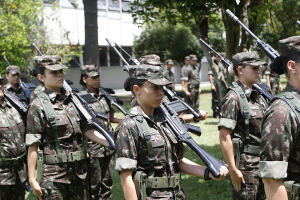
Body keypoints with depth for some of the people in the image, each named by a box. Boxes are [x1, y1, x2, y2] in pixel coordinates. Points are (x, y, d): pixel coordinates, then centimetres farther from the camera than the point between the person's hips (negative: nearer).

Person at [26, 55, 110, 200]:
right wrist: (32, 179, -10)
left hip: (79, 171, 5)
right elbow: (32, 146, -9)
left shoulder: (72, 100, 8)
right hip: (53, 175, -5)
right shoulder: (38, 106, -8)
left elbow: (87, 129, 10)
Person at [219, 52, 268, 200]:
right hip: (245, 166, -8)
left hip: (263, 165, 8)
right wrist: (233, 170, -21)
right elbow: (224, 137, -19)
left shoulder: (258, 97, 13)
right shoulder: (233, 98, -13)